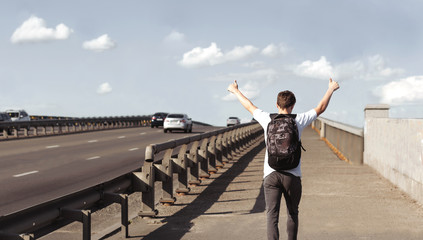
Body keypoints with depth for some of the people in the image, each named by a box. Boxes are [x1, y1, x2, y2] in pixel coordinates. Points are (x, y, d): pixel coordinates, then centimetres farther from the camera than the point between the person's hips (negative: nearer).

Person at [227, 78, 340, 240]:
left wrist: (235, 90, 33)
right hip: (292, 175, 0)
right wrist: (331, 89, 27)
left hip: (271, 174, 0)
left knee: (272, 215, -5)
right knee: (292, 213, 18)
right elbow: (320, 108, 12)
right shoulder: (298, 121, -1)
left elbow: (249, 106, 17)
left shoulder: (267, 120, 1)